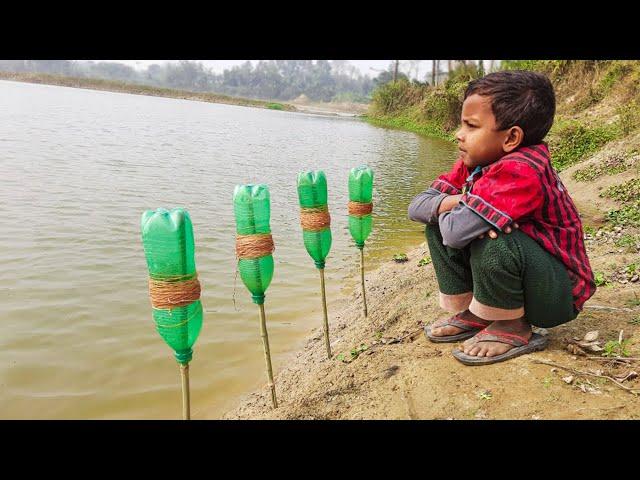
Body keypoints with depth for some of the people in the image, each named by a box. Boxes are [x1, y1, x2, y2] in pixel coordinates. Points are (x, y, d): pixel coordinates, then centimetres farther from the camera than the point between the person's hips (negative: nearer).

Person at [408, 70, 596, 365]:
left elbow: (456, 232, -40)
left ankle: (513, 329, -8)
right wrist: (453, 203, -27)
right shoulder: (473, 164, -3)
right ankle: (471, 313, 7)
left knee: (491, 240, -35)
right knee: (437, 225, -2)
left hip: (558, 294, -8)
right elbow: (416, 207, -6)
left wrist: (446, 208, -17)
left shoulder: (520, 172, -30)